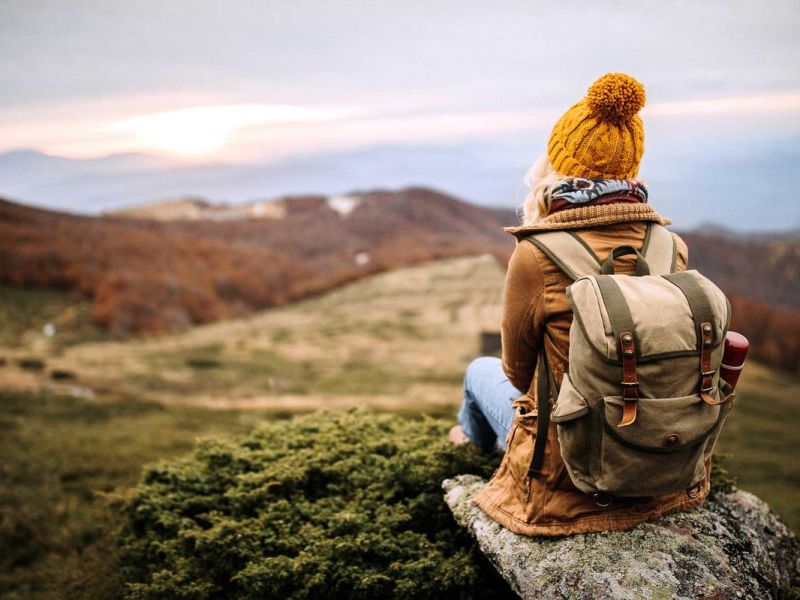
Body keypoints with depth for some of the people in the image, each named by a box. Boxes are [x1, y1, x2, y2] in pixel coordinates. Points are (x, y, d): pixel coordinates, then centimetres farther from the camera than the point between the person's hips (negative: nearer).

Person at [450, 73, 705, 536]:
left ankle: (475, 435, 60)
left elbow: (519, 372, -8)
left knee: (482, 370, 25)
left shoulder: (536, 257, -24)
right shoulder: (675, 249, -9)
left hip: (570, 475, -4)